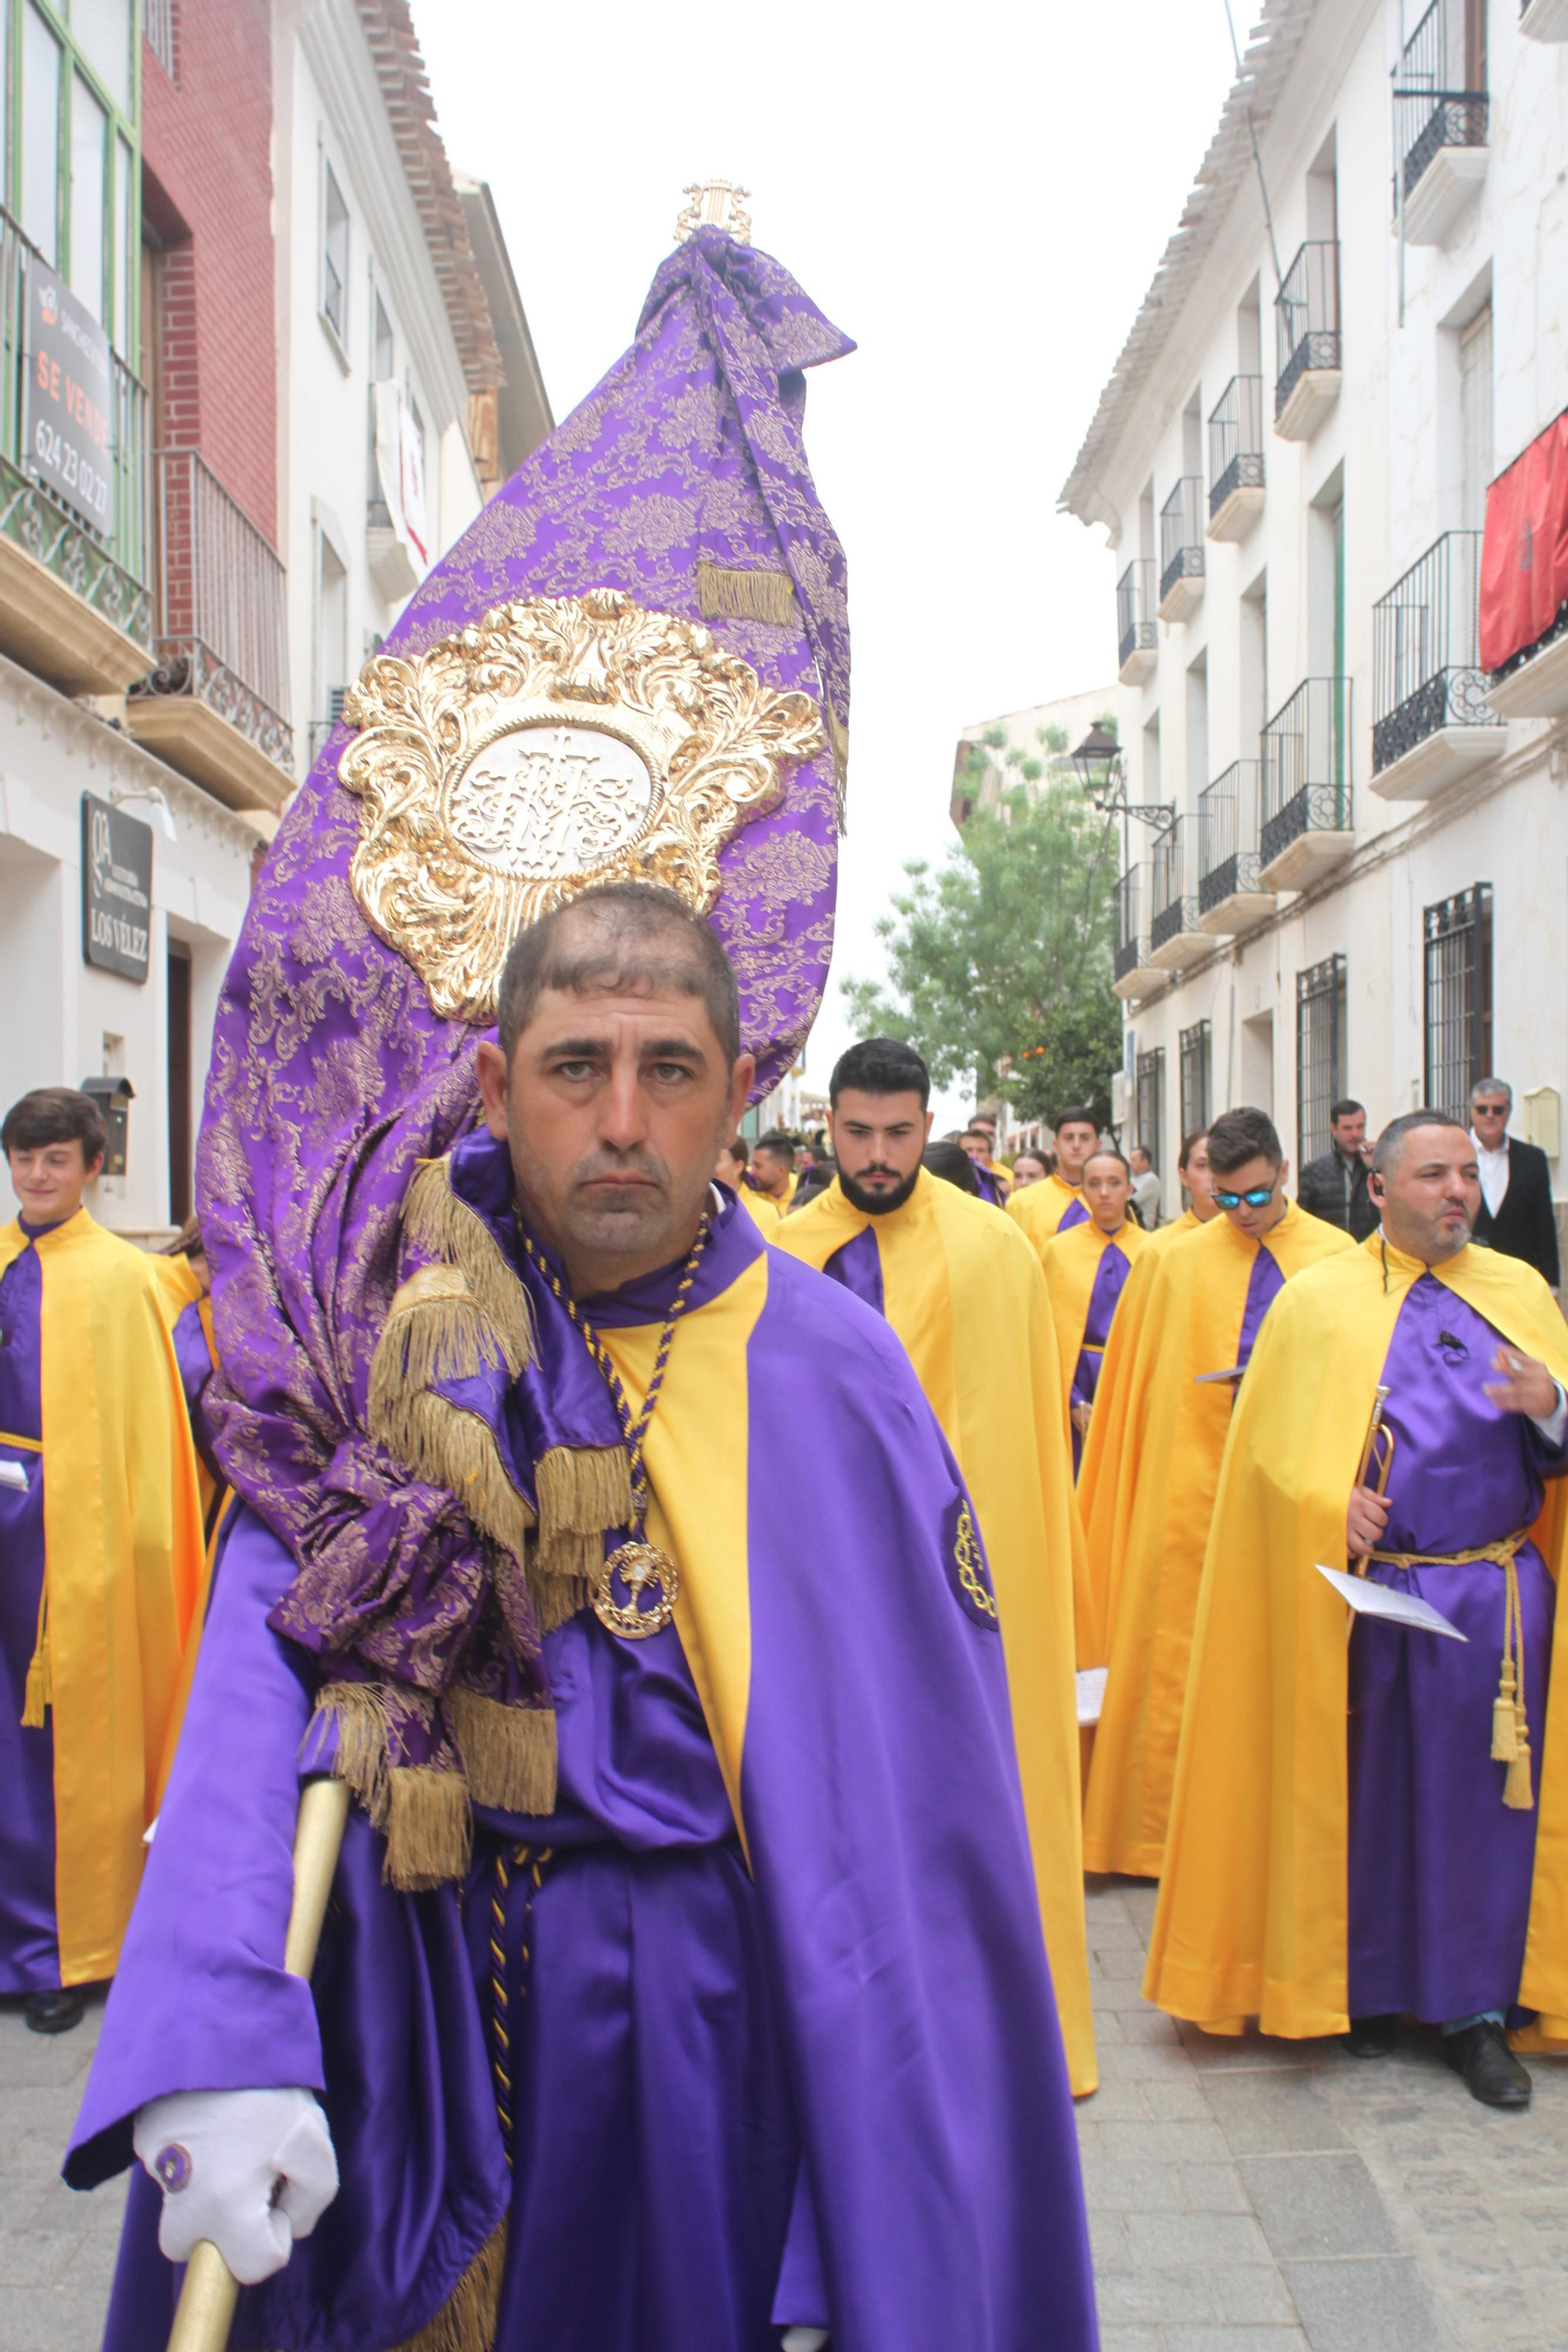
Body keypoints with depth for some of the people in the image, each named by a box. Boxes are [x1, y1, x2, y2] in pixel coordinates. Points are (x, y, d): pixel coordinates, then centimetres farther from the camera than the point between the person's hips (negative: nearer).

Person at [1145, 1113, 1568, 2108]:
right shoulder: (1318, 1300, 2)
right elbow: (1269, 1447, 0)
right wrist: (1328, 1504, -17)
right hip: (1365, 1590, -2)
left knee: (1483, 1795, 6)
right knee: (1367, 1792, 8)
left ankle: (1476, 2006, 21)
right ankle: (1366, 1985, 25)